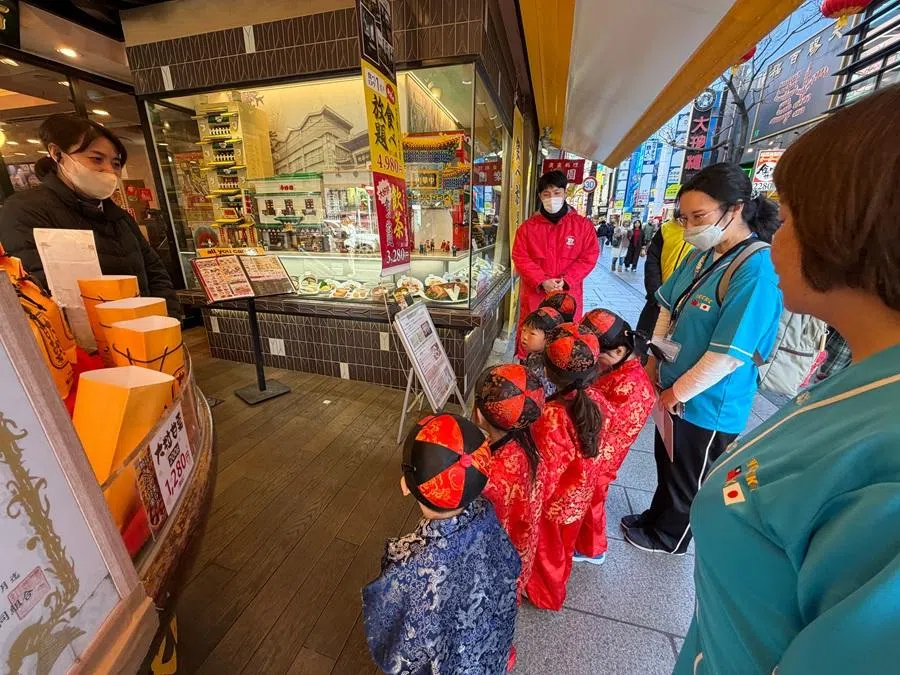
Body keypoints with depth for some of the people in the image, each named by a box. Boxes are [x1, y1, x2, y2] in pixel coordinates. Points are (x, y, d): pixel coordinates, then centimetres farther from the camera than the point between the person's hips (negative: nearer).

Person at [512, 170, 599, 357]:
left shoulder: (583, 225, 3)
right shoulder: (528, 226, 3)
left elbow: (589, 257, 0)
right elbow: (520, 257, -2)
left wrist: (566, 281, -14)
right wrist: (542, 282, -14)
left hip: (568, 295, 0)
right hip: (534, 294, 0)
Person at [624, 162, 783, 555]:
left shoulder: (756, 271, -24)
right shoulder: (701, 255, 0)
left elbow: (729, 354, -25)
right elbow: (669, 307, 9)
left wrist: (679, 392, -16)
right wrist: (655, 358, 6)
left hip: (707, 405, -7)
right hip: (674, 390, 7)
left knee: (687, 479, 18)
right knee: (667, 463, 26)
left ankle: (667, 538, 42)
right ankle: (657, 519, 50)